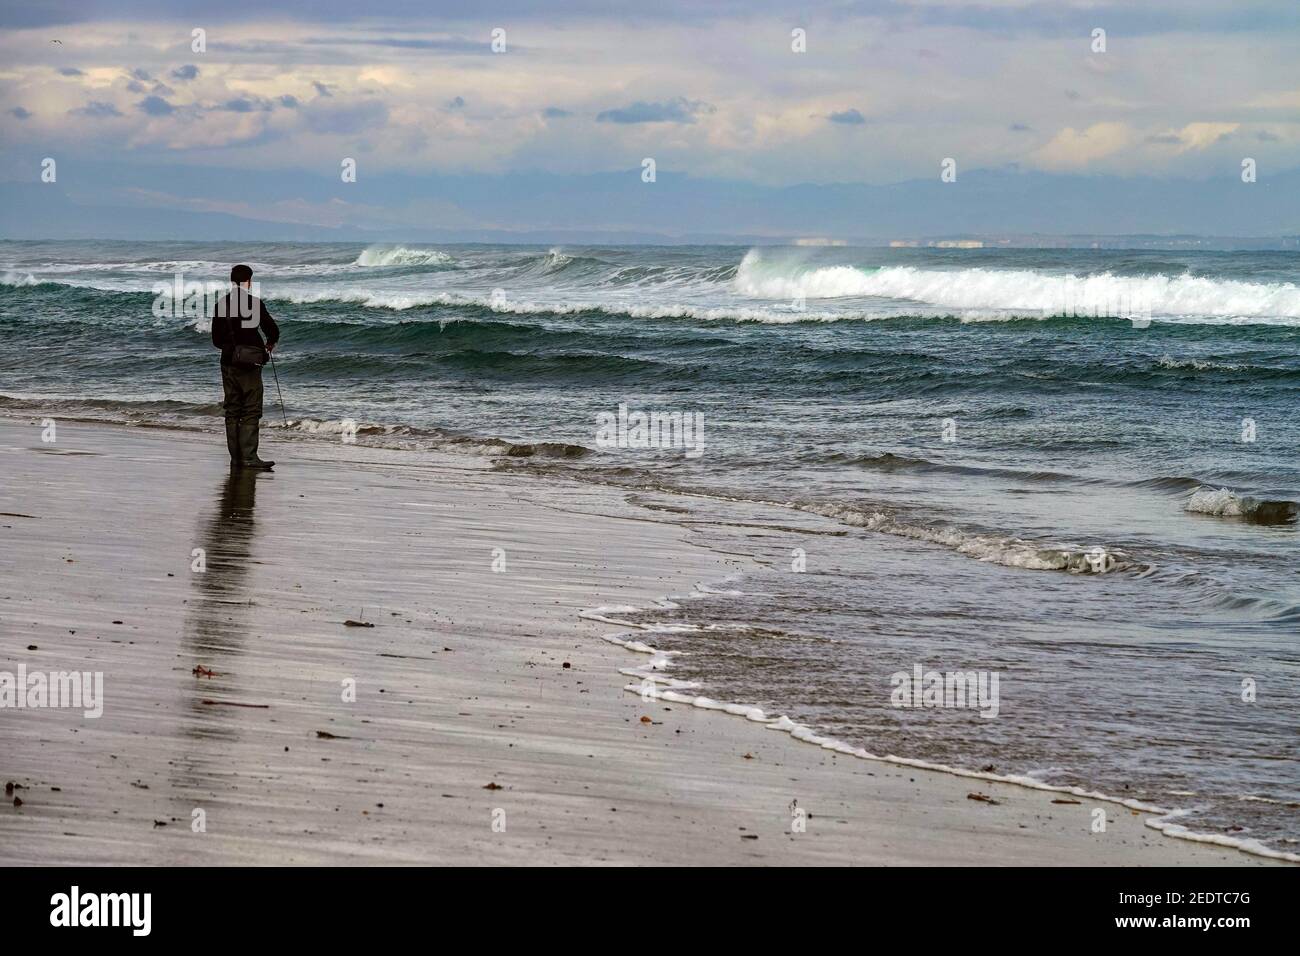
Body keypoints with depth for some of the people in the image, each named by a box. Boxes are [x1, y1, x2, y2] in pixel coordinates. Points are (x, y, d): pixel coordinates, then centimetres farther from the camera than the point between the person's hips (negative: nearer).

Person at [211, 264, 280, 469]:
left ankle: (235, 457, 9)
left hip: (228, 362, 5)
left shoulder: (221, 304, 7)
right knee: (251, 411, -6)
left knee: (232, 411, 10)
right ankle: (248, 456, -15)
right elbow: (273, 330, -7)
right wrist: (270, 344, 15)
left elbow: (216, 339, 12)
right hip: (250, 362, -5)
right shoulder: (254, 302, -7)